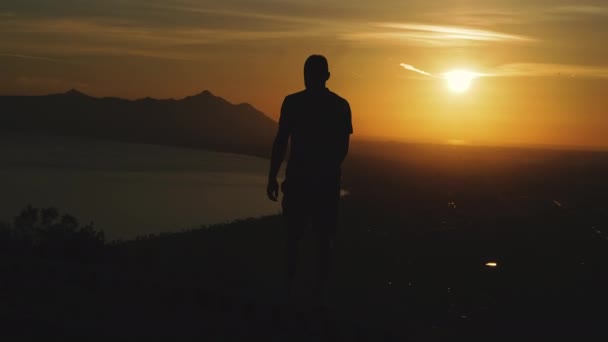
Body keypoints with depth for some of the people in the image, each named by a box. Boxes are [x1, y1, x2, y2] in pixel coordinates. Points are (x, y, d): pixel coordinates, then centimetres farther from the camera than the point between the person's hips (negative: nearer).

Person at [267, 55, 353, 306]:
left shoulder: (293, 102, -6)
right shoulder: (341, 106, 4)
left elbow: (280, 142, -8)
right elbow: (343, 148, 9)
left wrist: (273, 177, -2)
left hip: (298, 179, -2)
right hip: (328, 182, 2)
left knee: (293, 237, 7)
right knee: (324, 239, 6)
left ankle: (288, 290, 2)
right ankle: (319, 292, 5)